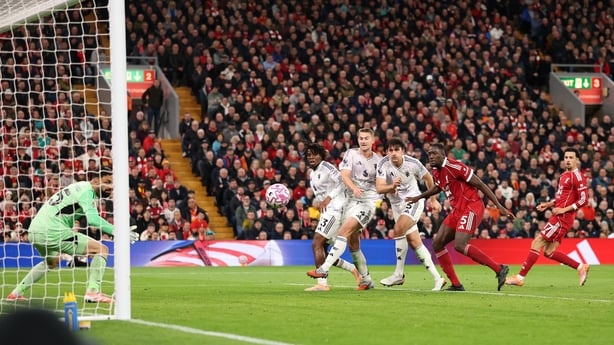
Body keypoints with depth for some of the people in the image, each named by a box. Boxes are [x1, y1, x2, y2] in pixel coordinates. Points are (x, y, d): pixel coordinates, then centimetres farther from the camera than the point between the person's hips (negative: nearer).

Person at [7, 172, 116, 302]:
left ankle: (17, 292, 36)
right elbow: (92, 218, -24)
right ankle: (93, 292, -11)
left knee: (52, 261, 39)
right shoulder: (86, 190, -9)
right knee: (101, 250, -6)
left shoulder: (79, 187, 22)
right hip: (52, 231, -10)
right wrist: (115, 230, -25)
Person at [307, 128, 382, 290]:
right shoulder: (351, 154, 6)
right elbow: (344, 175, -6)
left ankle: (324, 269, -29)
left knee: (343, 232, -22)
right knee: (352, 244, 6)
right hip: (351, 201, 4)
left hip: (367, 202, -4)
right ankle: (366, 280, 20)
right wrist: (353, 187, -25)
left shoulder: (379, 160, 6)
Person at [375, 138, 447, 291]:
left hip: (414, 201, -4)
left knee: (398, 229, -27)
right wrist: (392, 186, -43)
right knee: (415, 243, 0)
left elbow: (428, 178, 5)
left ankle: (399, 274, -19)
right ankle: (437, 279, 6)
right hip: (397, 205, 4)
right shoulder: (383, 164, -13)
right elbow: (379, 188, -22)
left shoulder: (413, 163, -14)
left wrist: (433, 199, 16)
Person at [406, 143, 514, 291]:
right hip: (457, 210, 9)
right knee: (437, 244, 5)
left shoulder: (454, 167, -17)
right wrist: (418, 198, 37)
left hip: (471, 207, -9)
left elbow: (480, 185, -15)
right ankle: (456, 284, 9)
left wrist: (499, 206, -17)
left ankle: (499, 269, -17)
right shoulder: (436, 172, 9)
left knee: (460, 245, -24)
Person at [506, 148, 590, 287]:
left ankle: (520, 277, -6)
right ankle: (581, 267, 13)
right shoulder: (564, 175, 17)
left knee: (537, 243, -9)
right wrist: (548, 204, 14)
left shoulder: (577, 176, -10)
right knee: (549, 252, 8)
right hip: (558, 217, 10)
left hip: (563, 217, -10)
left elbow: (583, 199, -16)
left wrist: (564, 209, -18)